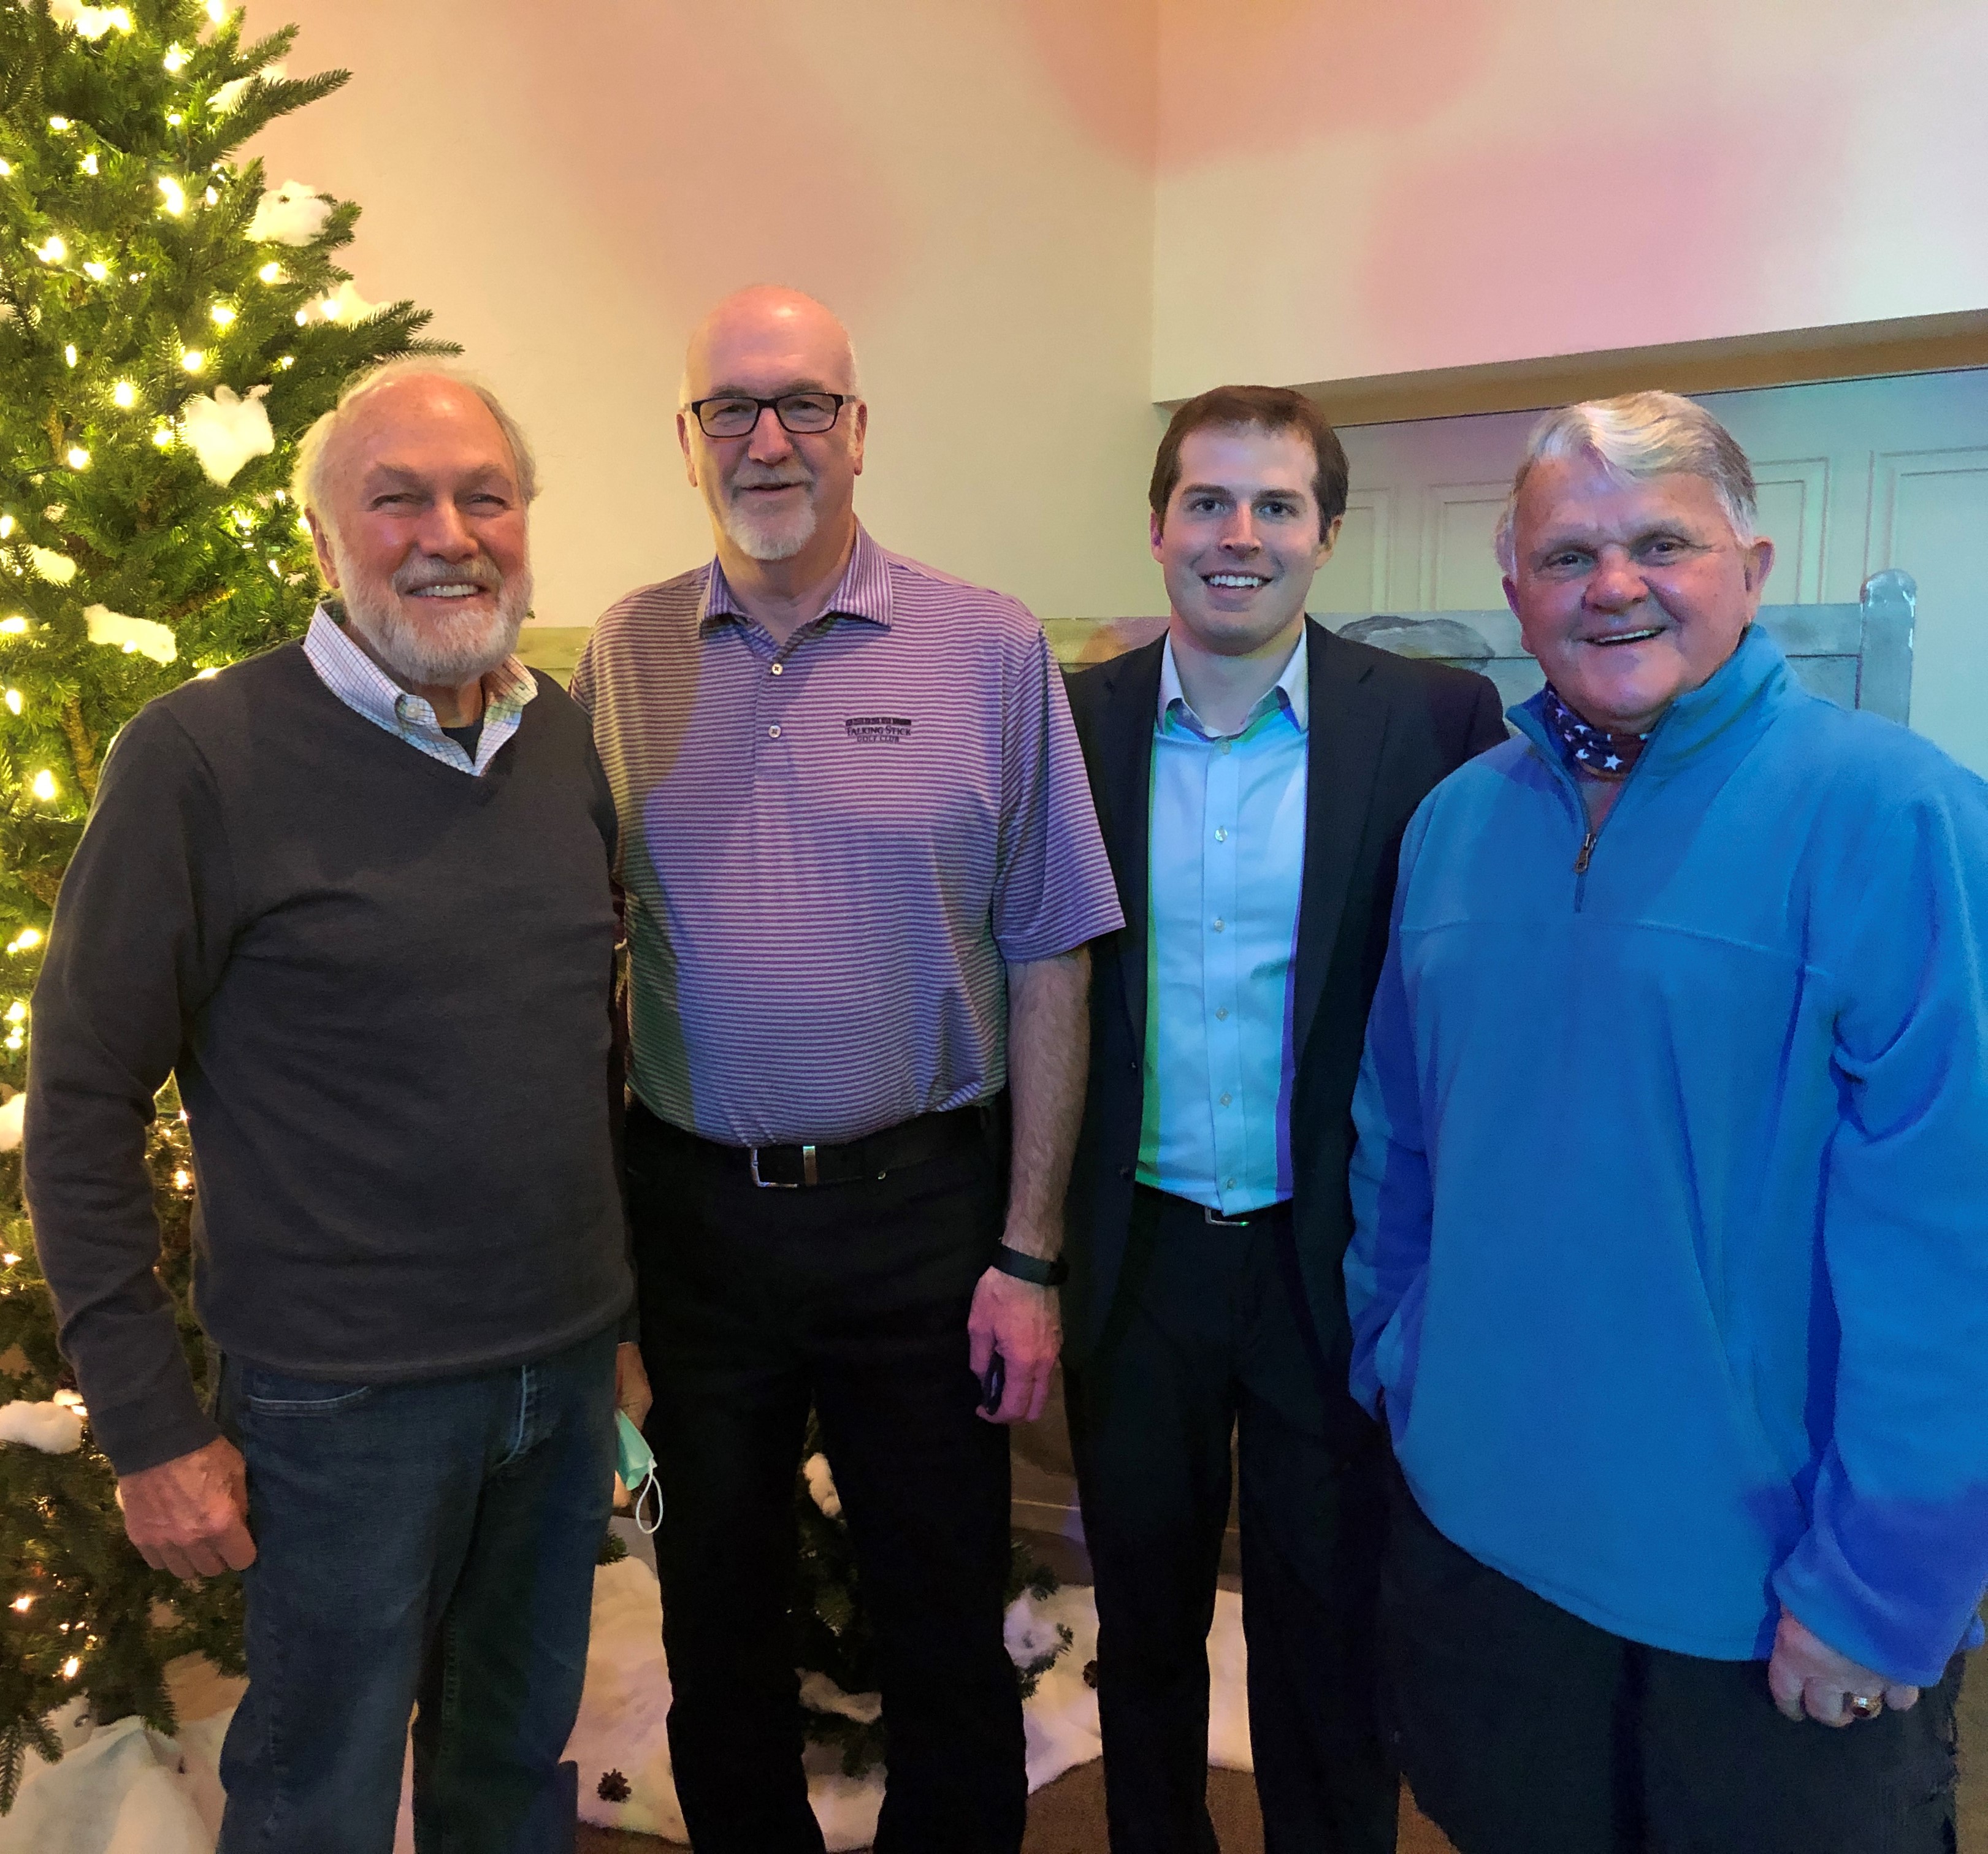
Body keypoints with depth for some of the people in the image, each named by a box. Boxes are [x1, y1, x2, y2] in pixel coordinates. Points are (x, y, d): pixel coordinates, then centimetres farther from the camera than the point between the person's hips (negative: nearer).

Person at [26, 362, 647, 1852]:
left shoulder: (564, 739, 4)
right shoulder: (203, 756, -13)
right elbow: (82, 1105, -10)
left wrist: (625, 1307, 13)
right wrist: (149, 1423, -10)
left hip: (568, 1371, 5)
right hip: (344, 1396, -5)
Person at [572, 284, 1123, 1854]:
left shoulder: (989, 652, -5)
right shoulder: (626, 656, 2)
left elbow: (1047, 965, -5)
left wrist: (1029, 1255, -7)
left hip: (918, 1205, -2)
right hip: (692, 1205, 3)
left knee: (944, 1621, 14)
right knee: (716, 1616, 20)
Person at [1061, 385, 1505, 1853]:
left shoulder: (1438, 718, -7)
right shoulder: (1073, 721, -1)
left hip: (1337, 1260, -2)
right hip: (1135, 1253, 2)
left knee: (1331, 1643, 17)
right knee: (1142, 1624, 22)